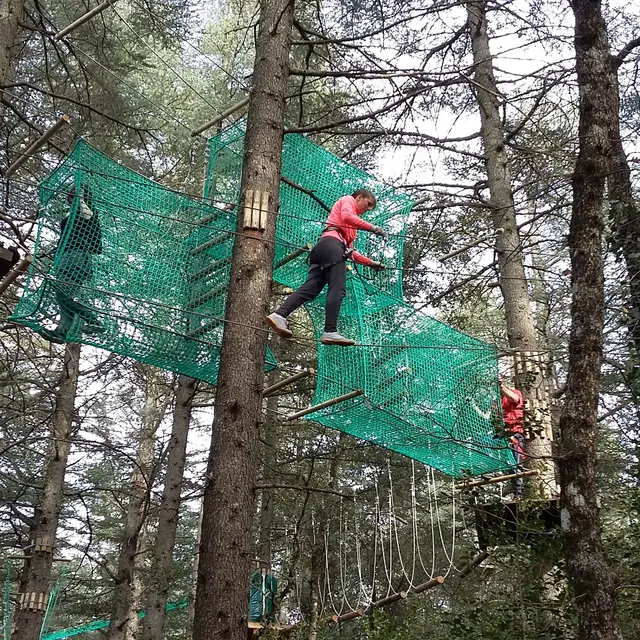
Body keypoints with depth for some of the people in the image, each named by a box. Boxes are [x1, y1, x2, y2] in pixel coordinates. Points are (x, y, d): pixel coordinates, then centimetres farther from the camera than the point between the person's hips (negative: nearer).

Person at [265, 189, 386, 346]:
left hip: (322, 248, 9)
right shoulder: (347, 200, 17)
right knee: (337, 289, -18)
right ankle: (330, 332, -28)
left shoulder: (351, 227, 40)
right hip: (332, 244, -9)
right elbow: (346, 217, -7)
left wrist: (370, 263, 28)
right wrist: (372, 228, -9)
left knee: (311, 289, -8)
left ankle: (279, 315, -24)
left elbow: (350, 251, 33)